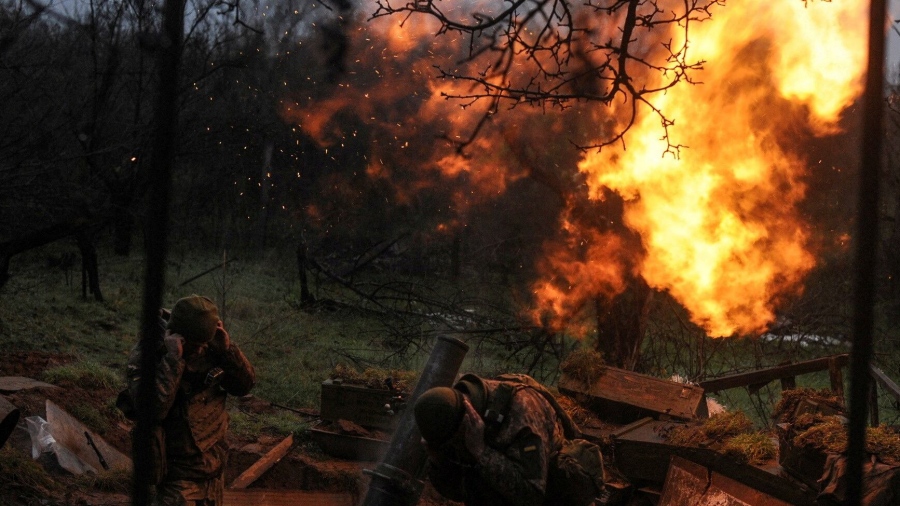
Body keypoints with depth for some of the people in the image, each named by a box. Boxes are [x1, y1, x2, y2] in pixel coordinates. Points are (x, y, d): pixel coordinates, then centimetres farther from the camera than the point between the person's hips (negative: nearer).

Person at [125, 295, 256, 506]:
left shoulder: (210, 349, -5)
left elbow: (245, 384, -2)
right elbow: (153, 408, -31)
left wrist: (227, 348, -17)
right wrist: (173, 358, -31)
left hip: (214, 465, 6)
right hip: (177, 471, -6)